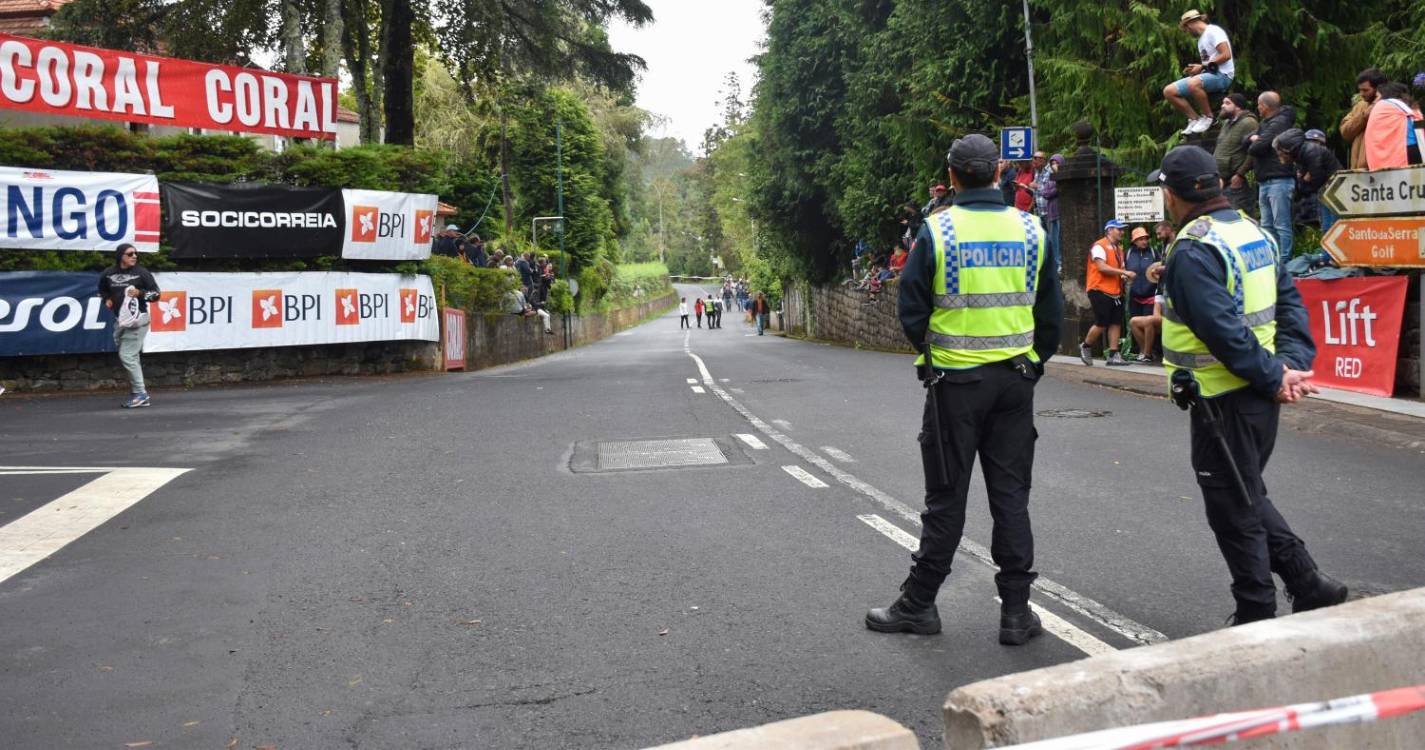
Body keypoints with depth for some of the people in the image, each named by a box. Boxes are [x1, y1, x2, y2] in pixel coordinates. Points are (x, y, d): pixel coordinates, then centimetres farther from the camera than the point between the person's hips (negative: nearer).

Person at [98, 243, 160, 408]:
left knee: (127, 356, -13)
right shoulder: (108, 274, 6)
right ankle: (139, 394, 21)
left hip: (137, 320, -6)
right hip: (120, 321, 6)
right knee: (130, 357, 12)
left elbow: (156, 293, -2)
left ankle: (140, 394, -6)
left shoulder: (141, 272, -6)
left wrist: (140, 293, -18)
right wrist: (107, 300, 7)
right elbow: (102, 290, 26)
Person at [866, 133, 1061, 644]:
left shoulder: (937, 232, -9)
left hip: (955, 379, -3)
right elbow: (1051, 313, 7)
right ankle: (1016, 611, 12)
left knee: (946, 497, 6)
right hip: (1016, 379, 3)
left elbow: (912, 312, -5)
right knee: (1011, 495, 9)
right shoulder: (1030, 230, 2)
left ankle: (918, 604, 15)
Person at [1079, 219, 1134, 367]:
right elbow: (1102, 267, -21)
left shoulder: (1119, 248, 17)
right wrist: (1124, 272, -21)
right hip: (1100, 290, -8)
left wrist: (1125, 276, 1)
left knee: (1116, 323, 3)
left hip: (1115, 292, 8)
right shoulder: (1099, 246, -10)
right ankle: (1085, 346, 16)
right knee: (1102, 324, -7)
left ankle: (1113, 355, 5)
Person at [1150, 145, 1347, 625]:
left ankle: (1256, 615, 14)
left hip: (1223, 400, -9)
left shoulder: (1193, 251, -19)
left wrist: (1274, 378, -17)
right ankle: (1309, 586, 24)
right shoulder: (1253, 231, 9)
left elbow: (1223, 331, -25)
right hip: (1259, 394, 9)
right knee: (1249, 495, 23)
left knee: (1233, 512, 4)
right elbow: (1290, 301, 7)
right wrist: (1294, 363, -3)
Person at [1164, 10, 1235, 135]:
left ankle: (1208, 117, -21)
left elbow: (1226, 55, -17)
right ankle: (1194, 119, -1)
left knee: (1193, 84, -41)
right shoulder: (1202, 38, 23)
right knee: (1169, 91, -3)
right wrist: (1196, 69, 3)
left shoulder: (1213, 31, -6)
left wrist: (1203, 67, -15)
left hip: (1222, 75, -10)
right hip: (1208, 74, 10)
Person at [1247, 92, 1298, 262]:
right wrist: (1254, 138, -7)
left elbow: (1256, 148, -18)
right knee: (1267, 225, 11)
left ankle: (1284, 261, -9)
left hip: (1278, 180, -10)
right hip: (1264, 181, 10)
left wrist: (1254, 143, 4)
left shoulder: (1279, 122, -11)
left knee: (1281, 225, -9)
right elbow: (1247, 141, 14)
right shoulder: (1264, 123, 20)